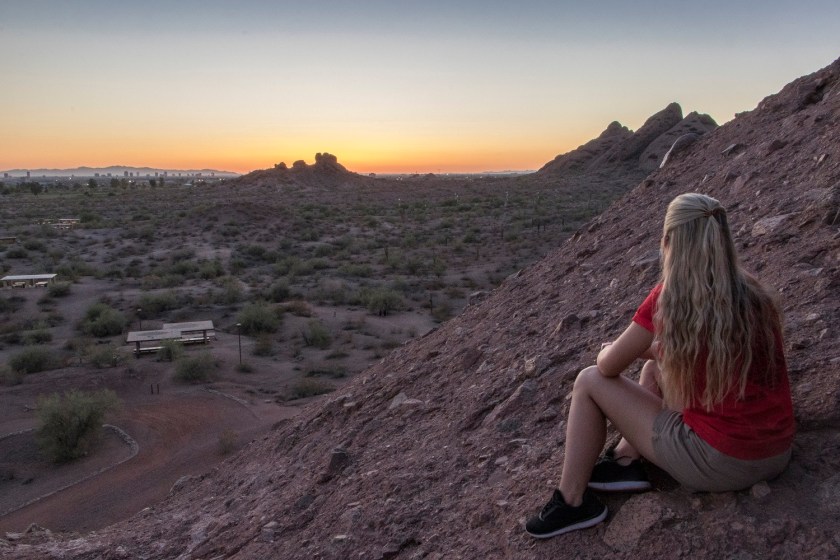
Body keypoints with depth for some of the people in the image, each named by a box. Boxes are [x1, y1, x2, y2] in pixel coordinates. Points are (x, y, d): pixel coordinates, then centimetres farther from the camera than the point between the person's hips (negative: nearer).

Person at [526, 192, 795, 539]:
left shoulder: (670, 298, -15)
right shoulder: (754, 294, 3)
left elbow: (608, 367, -4)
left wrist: (611, 350, 18)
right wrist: (648, 349, 22)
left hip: (720, 464, -7)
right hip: (777, 456, 7)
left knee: (590, 381, 4)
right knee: (654, 365, 23)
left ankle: (572, 503, 11)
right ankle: (627, 461, 20)